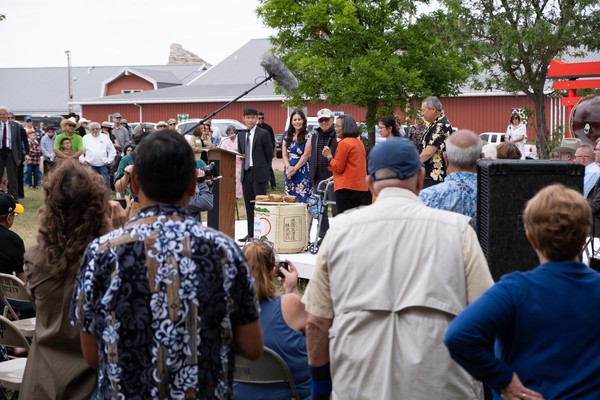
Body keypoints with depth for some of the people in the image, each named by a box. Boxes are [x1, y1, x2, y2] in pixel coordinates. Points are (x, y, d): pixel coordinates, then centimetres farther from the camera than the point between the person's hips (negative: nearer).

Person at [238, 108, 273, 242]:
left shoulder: (263, 134, -4)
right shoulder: (241, 135, 13)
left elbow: (269, 153, 0)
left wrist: (263, 169, 4)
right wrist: (244, 165, 9)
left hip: (259, 173, -6)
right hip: (246, 173, 6)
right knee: (249, 204, 8)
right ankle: (251, 233, 13)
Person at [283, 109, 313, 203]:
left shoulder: (308, 136, -2)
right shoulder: (287, 136, 12)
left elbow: (306, 155, -8)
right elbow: (284, 154, 7)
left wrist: (295, 169, -12)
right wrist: (289, 167, -10)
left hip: (302, 172, -5)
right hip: (289, 173, 5)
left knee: (302, 198, -9)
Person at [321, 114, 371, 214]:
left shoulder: (344, 143, -10)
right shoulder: (359, 142, 16)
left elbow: (338, 167, -9)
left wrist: (329, 156, 3)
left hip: (346, 187, -8)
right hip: (362, 188, 8)